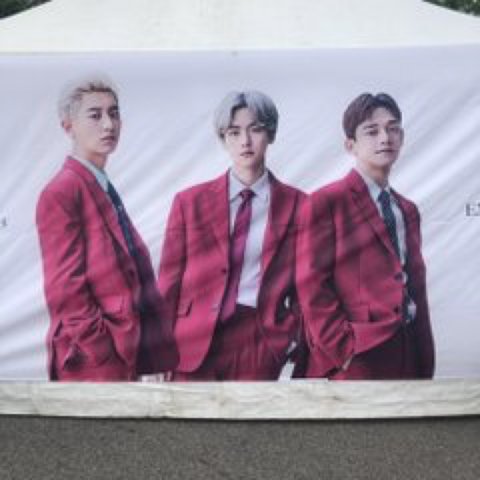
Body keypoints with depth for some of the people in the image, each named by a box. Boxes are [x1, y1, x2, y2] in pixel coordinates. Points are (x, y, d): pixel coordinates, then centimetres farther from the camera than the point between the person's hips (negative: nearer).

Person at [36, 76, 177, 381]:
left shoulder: (104, 191, 13)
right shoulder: (61, 193, -12)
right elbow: (64, 292, -16)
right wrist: (105, 358, -15)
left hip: (124, 359, 8)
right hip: (93, 367, -8)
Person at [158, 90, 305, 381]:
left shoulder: (296, 204, 5)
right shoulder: (190, 201, 6)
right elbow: (169, 281, 5)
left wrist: (289, 337, -3)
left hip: (259, 344, 0)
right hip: (193, 344, 0)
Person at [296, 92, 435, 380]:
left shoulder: (408, 210, 17)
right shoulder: (327, 202, -6)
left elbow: (416, 287, 16)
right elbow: (312, 285, -11)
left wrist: (425, 360, 11)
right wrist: (343, 350, -16)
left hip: (407, 352, 7)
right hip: (357, 358, -6)